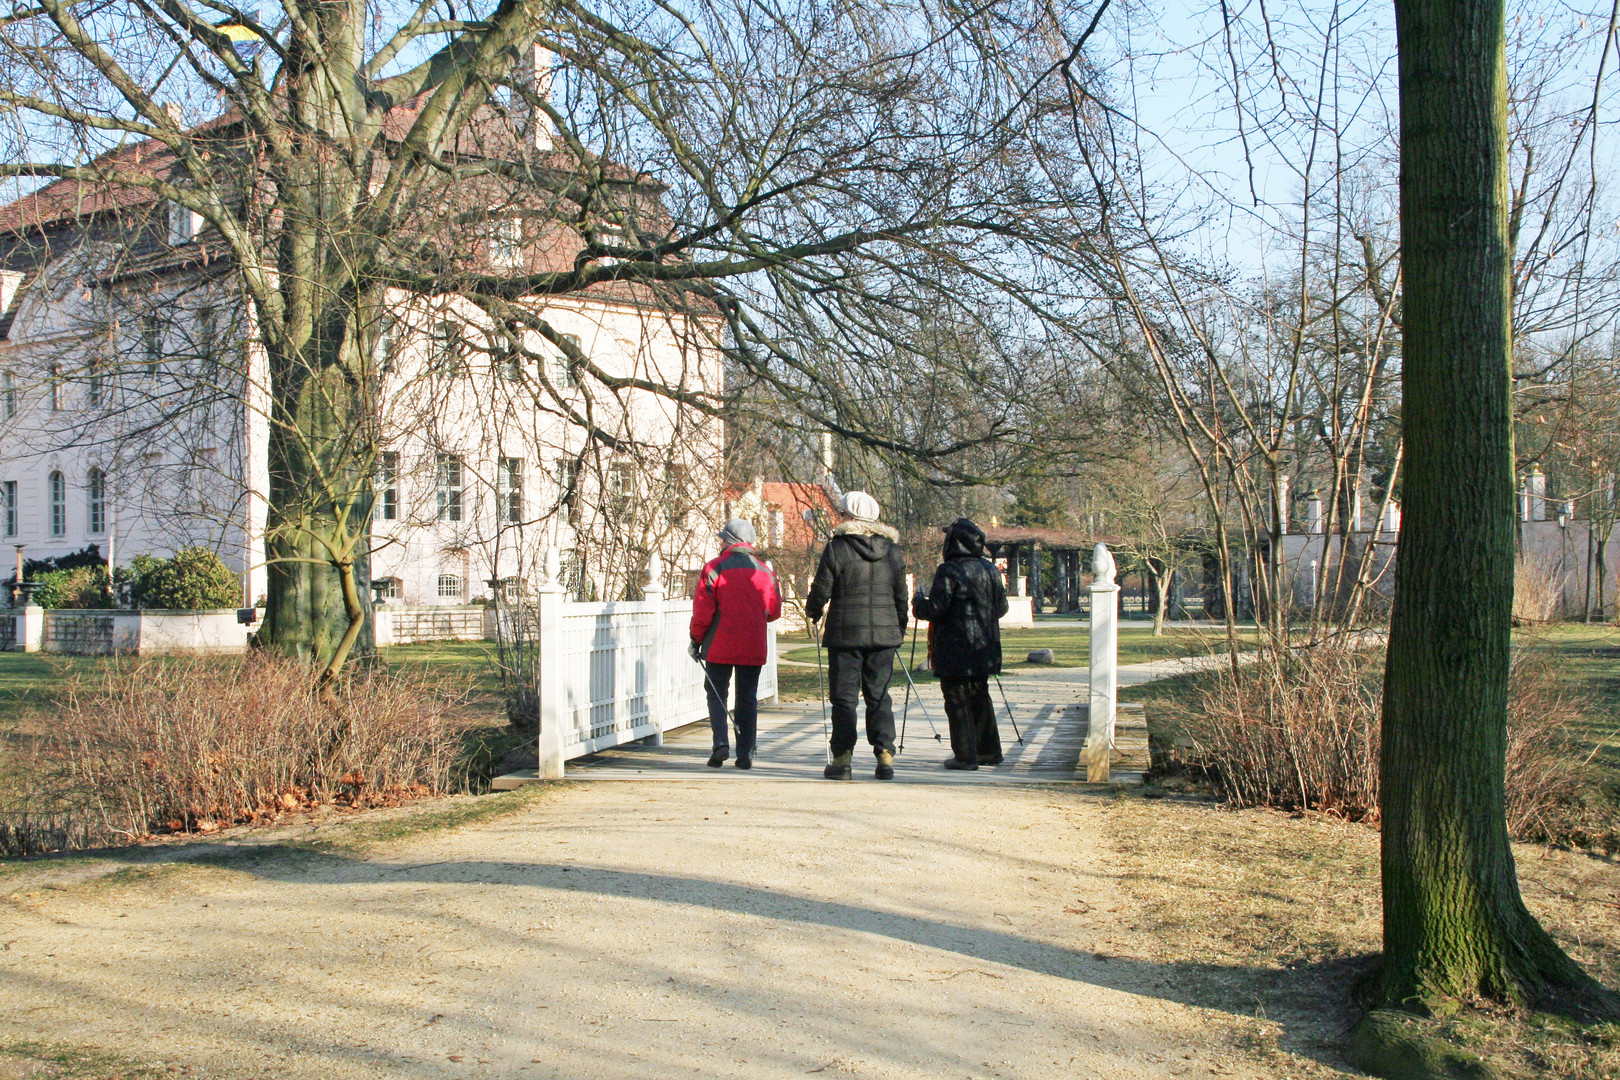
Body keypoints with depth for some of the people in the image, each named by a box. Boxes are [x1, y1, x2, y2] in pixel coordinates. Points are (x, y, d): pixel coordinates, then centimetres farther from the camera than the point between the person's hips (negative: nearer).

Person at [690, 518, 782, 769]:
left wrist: (696, 639, 4)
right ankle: (746, 754, 6)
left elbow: (702, 609, -8)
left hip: (719, 646, -3)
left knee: (716, 694, 7)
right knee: (748, 699, 9)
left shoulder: (714, 567, -6)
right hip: (753, 648, 3)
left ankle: (721, 743, -9)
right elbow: (774, 611, 13)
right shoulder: (764, 570, 7)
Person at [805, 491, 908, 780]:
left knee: (844, 697, 2)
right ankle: (885, 756, 3)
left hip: (845, 633, -3)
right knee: (879, 696, 9)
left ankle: (842, 759, -1)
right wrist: (900, 628, 25)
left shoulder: (836, 547, -6)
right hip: (884, 634, 3)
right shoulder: (892, 550, 7)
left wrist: (813, 611, 18)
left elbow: (822, 590, -3)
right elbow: (901, 596, 12)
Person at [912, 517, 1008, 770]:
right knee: (980, 697, 17)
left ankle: (965, 755, -2)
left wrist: (918, 601, 2)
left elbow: (935, 609, -17)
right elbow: (1002, 607, 15)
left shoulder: (949, 571, -14)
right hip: (984, 651, 7)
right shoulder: (990, 570, 9)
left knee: (957, 701, -1)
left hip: (956, 651, -7)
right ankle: (989, 751, 21)